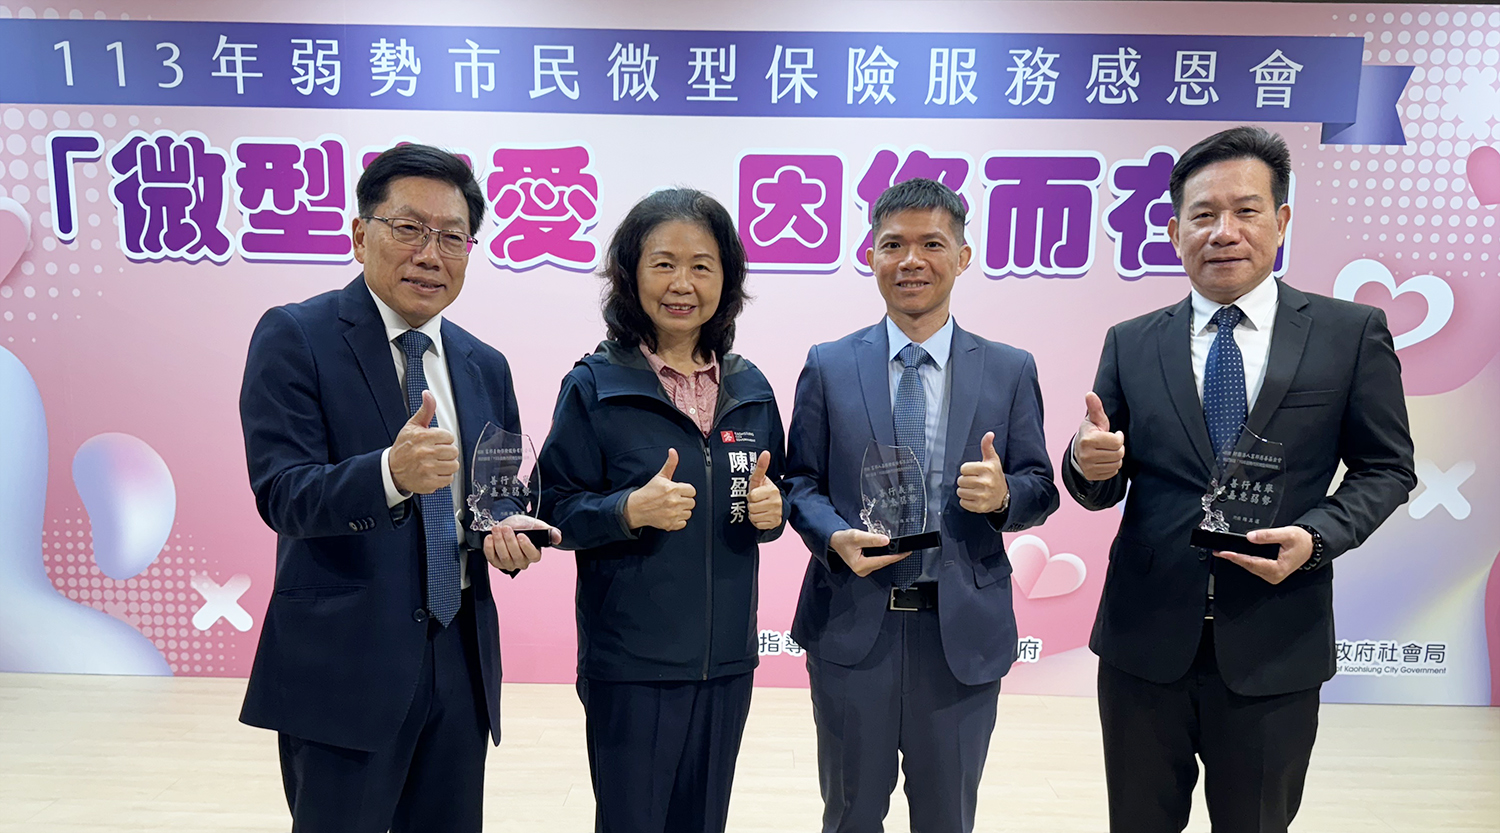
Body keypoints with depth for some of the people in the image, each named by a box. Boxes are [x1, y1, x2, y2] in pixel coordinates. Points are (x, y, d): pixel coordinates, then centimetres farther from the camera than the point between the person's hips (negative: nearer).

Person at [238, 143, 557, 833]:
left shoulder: (485, 366, 9)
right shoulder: (294, 336, -7)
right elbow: (282, 495, -16)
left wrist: (507, 528, -8)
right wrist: (390, 472, -36)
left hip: (461, 663, 5)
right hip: (343, 665, -5)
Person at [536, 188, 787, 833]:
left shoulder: (750, 389, 5)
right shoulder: (594, 385, -7)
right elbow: (557, 509, -7)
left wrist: (770, 511, -8)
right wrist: (631, 509, -24)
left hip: (727, 657, 4)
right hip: (629, 661, -4)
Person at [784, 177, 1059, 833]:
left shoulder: (1010, 370, 1)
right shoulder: (828, 366, 1)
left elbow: (1041, 489, 3)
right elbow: (801, 482, 2)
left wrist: (1004, 494, -19)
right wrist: (836, 538, -17)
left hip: (964, 631, 1)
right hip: (851, 625, 0)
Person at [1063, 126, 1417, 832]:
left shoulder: (1353, 333, -2)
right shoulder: (1130, 344, 1)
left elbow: (1387, 468, 3)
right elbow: (1101, 492, 3)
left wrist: (1315, 536, -16)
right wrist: (1090, 465, -21)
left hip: (1274, 649, -1)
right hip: (1143, 642, 1)